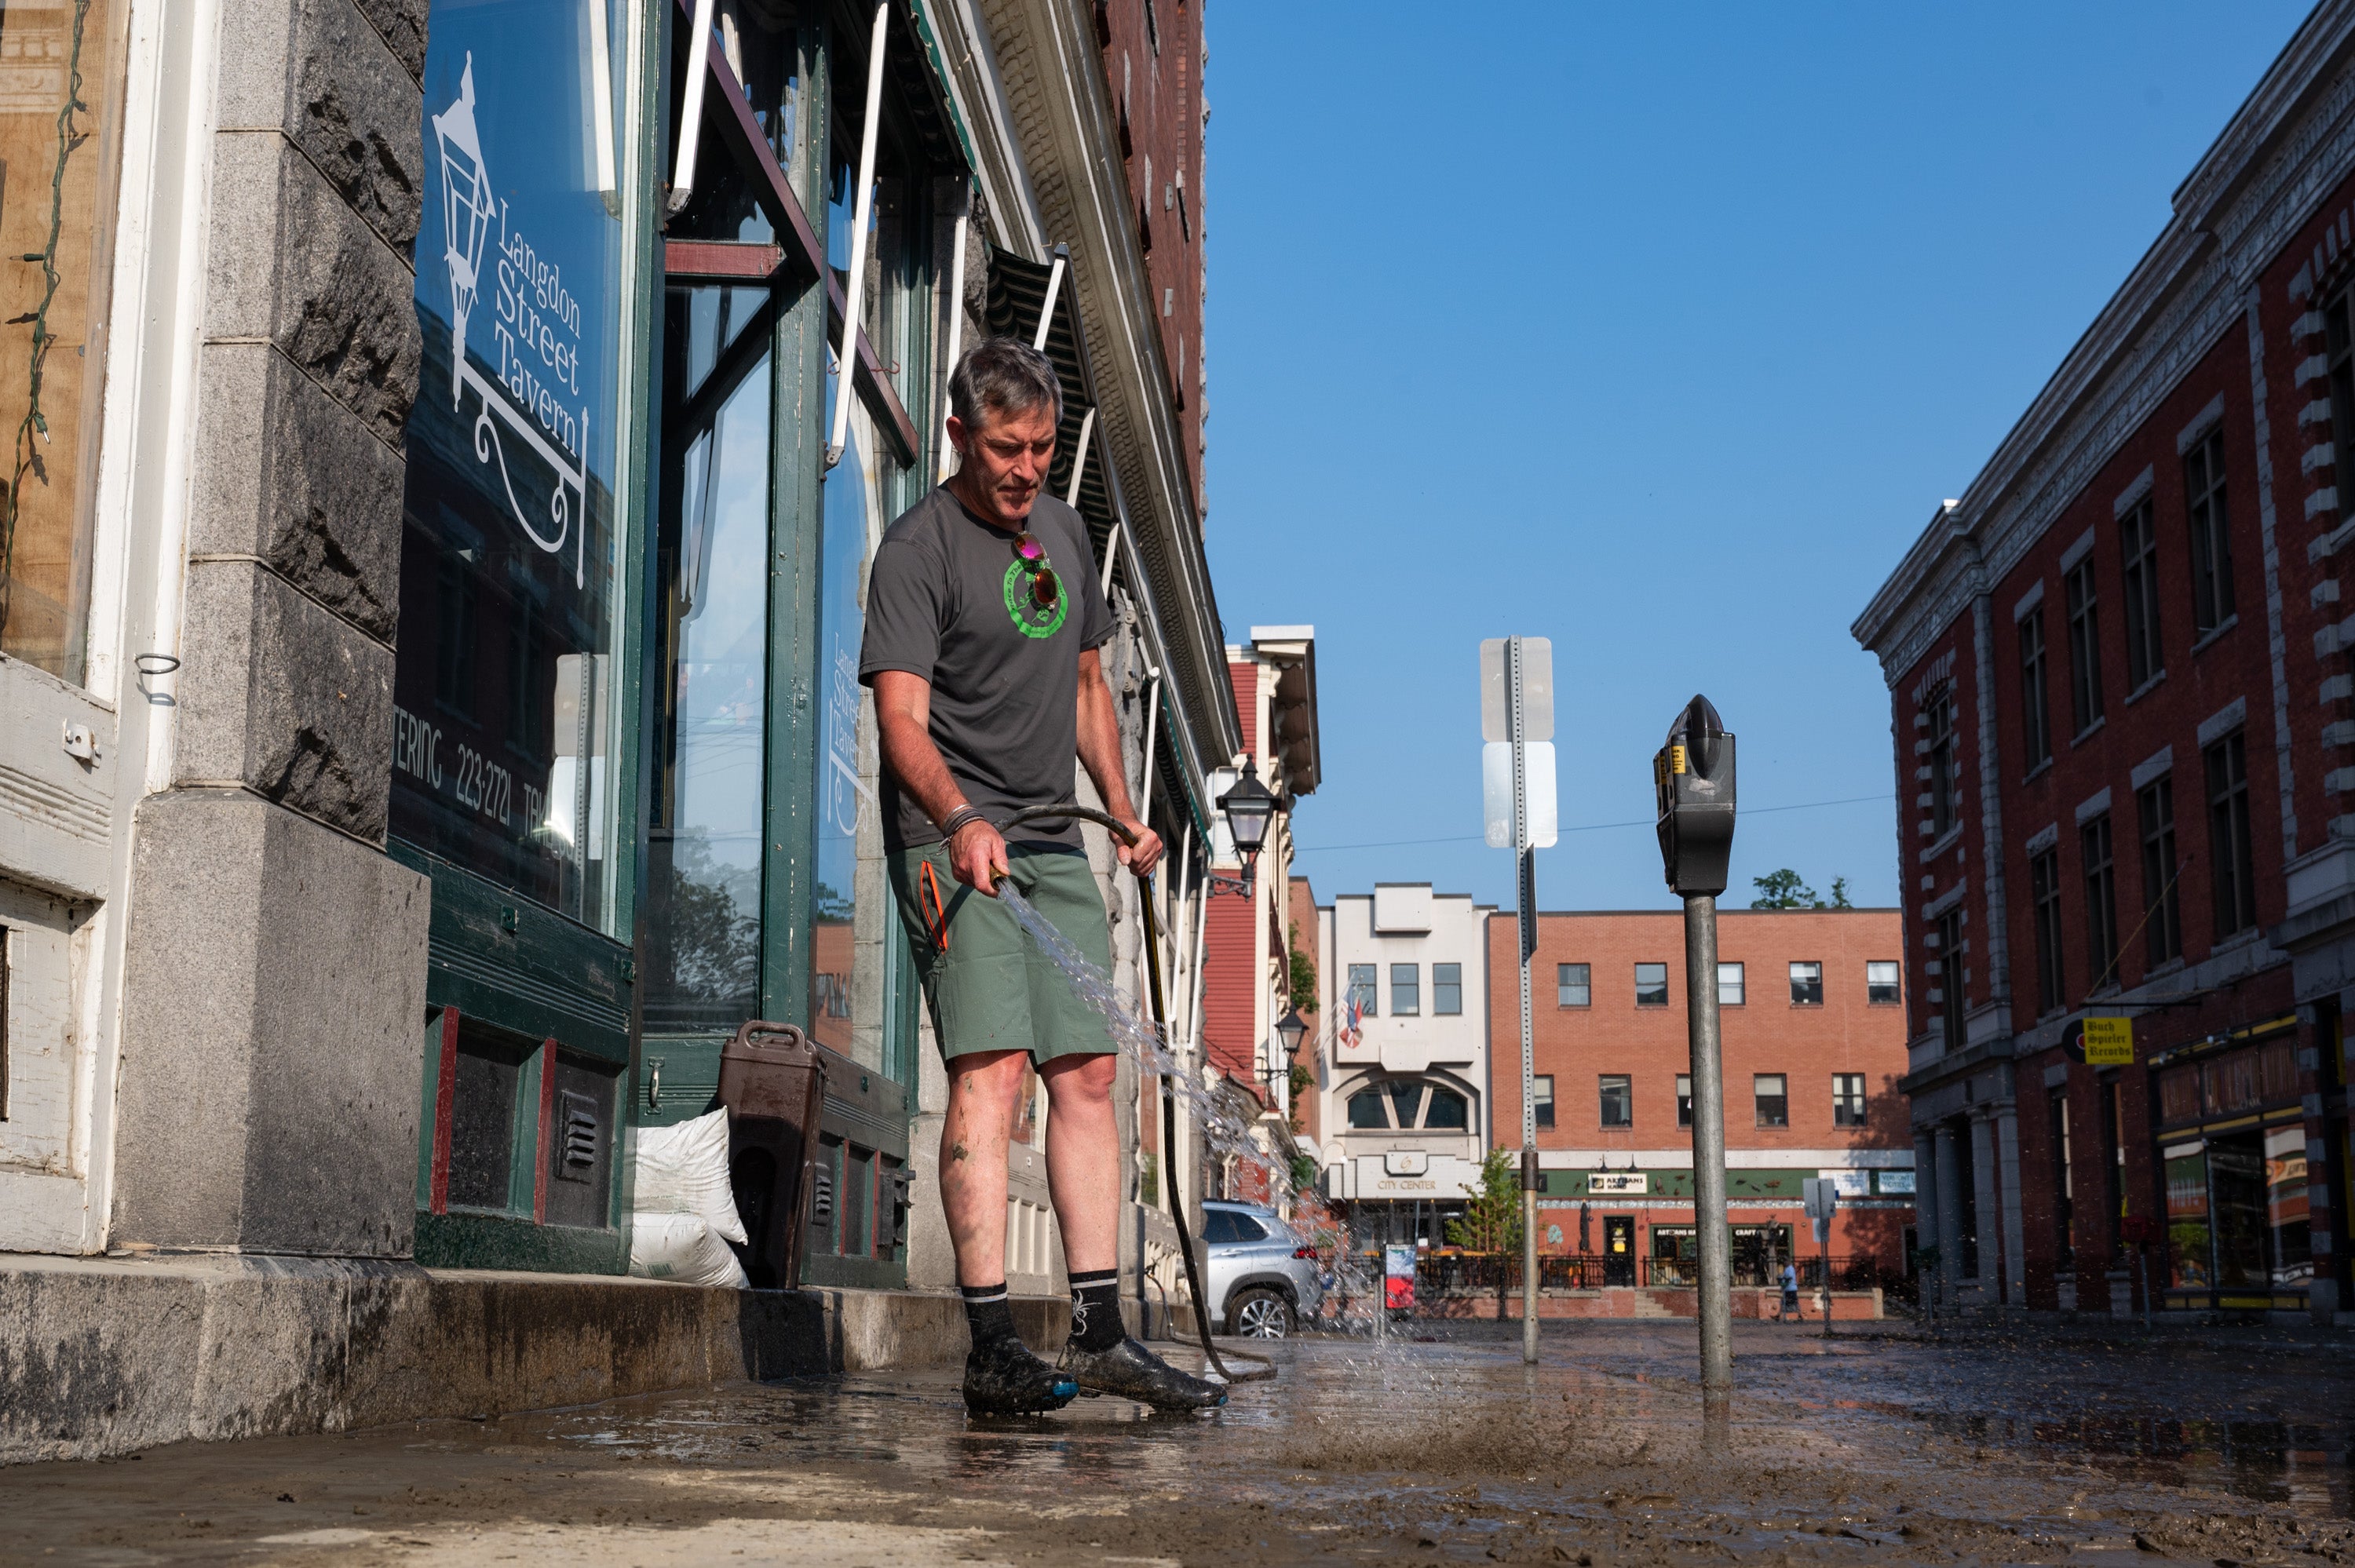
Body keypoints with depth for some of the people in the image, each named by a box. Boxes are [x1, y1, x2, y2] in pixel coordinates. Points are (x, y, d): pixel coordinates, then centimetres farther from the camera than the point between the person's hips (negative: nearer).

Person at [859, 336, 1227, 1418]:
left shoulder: (1062, 530, 16)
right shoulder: (917, 548, -8)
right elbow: (901, 717, -18)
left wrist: (1124, 812, 18)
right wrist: (959, 820, -34)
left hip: (1052, 842, 7)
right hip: (952, 839, -7)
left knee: (1086, 1073, 3)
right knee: (991, 1072, -16)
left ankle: (1099, 1335, 6)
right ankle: (991, 1348, -15)